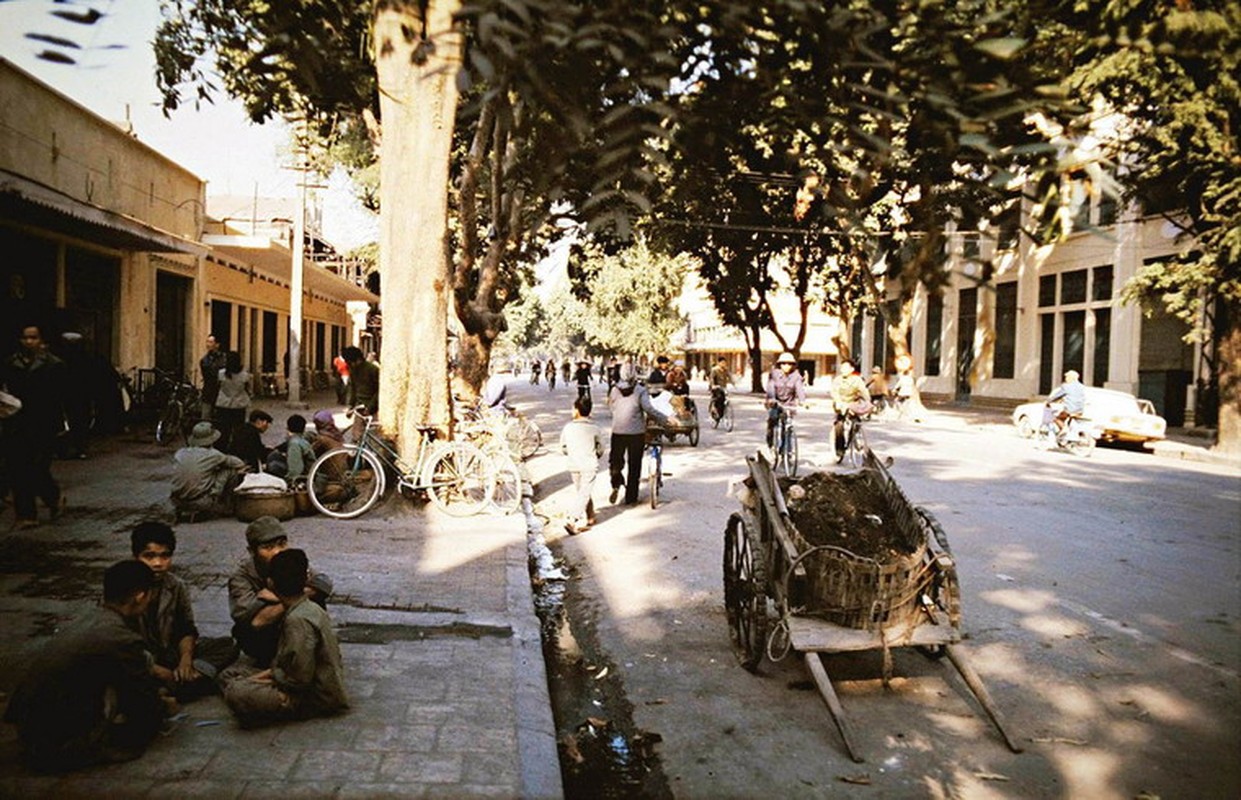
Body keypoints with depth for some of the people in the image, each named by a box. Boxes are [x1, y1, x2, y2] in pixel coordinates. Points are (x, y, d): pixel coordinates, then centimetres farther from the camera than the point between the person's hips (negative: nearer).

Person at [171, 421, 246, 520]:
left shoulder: (179, 454, 4)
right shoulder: (212, 455, -8)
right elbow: (240, 464, 5)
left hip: (178, 503, 6)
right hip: (202, 504, -6)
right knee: (230, 471, 6)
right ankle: (226, 507, 18)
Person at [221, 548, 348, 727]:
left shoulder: (298, 620, -24)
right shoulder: (310, 608, 6)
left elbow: (300, 677, -24)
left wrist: (272, 675, -8)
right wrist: (272, 671, 1)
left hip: (318, 699, -10)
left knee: (236, 693, -25)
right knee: (231, 673, 11)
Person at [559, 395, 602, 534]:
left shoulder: (568, 427, -3)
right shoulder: (594, 428, -5)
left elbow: (563, 448, 5)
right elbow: (600, 449, 3)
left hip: (574, 466, 2)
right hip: (590, 466, -2)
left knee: (579, 492, 18)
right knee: (584, 493, -3)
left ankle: (589, 518, 26)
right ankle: (574, 521, -14)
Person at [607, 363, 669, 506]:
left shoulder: (615, 390, 1)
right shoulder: (640, 391, -7)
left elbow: (611, 407, 9)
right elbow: (648, 409, -16)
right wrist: (665, 420, -10)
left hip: (618, 432, 1)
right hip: (636, 433, -1)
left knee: (615, 461, 15)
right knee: (634, 465, 8)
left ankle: (616, 484, -5)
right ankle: (630, 498, 13)